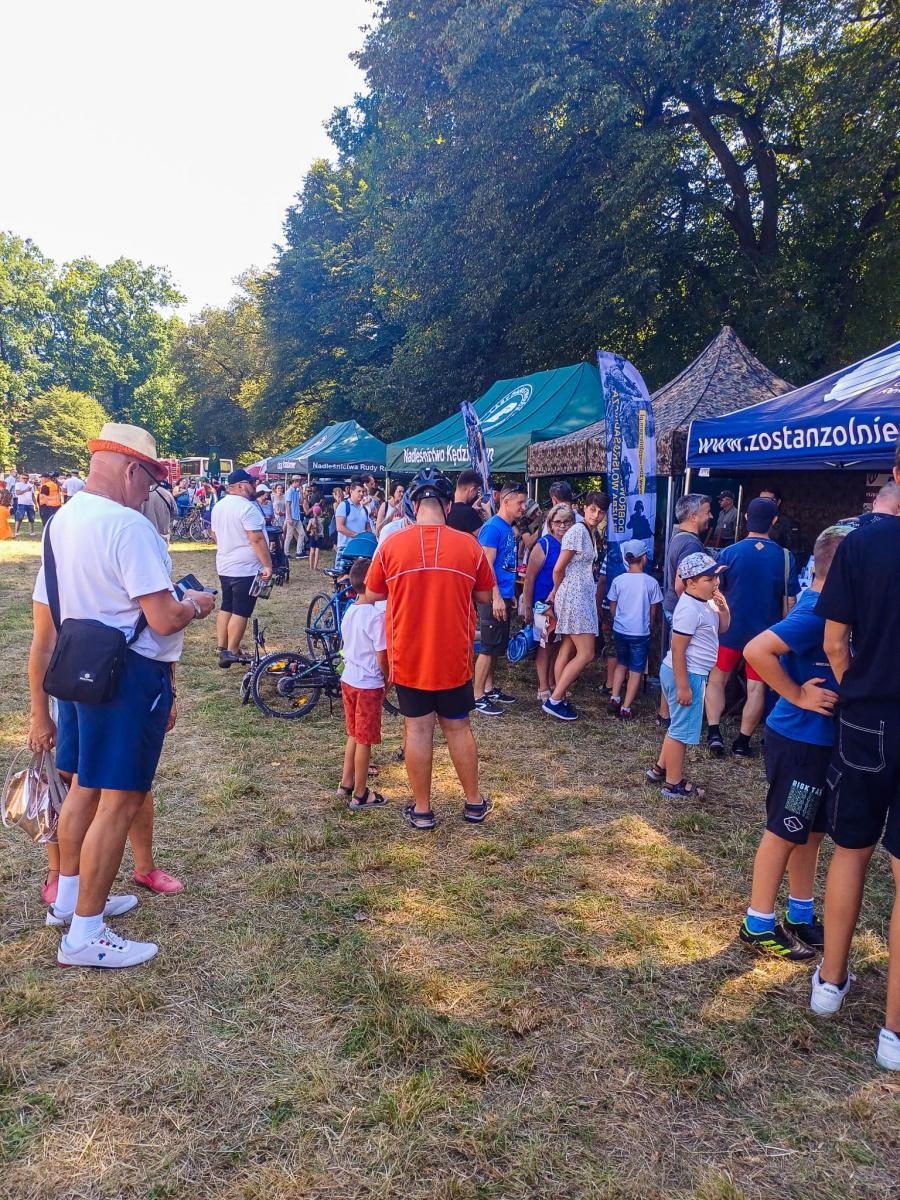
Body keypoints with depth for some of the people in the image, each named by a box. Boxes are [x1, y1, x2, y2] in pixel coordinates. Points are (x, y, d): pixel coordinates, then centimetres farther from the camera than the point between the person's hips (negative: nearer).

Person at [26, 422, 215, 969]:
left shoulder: (60, 522, 8)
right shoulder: (128, 526, -20)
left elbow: (46, 630, 11)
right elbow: (165, 620, -24)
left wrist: (41, 709, 17)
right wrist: (195, 604, -1)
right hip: (132, 677, -9)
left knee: (87, 786, 23)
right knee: (119, 801, 0)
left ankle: (70, 897, 41)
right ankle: (85, 936, 12)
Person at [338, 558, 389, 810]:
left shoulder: (350, 611, 4)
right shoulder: (377, 614, -20)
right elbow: (382, 656, -18)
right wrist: (387, 681, -3)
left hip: (348, 679, 8)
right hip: (369, 685, -8)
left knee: (354, 735, 21)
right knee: (365, 740, 4)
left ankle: (346, 783, 31)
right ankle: (360, 795, 14)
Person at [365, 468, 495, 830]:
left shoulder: (391, 545, -8)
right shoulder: (469, 546, -7)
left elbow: (372, 595, 3)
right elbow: (484, 596, 5)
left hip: (408, 658, -1)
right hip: (453, 657, 1)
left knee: (418, 730, 10)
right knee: (458, 728, 16)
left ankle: (422, 810, 20)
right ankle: (474, 803, 28)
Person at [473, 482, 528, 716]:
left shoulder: (509, 528, 13)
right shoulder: (493, 527, -14)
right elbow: (487, 565, -19)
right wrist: (496, 598, -22)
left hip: (504, 596, 9)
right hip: (493, 598, -9)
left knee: (497, 646, 15)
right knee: (489, 647, -5)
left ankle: (489, 689, 26)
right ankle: (478, 697, 3)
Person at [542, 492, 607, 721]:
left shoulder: (591, 533, 13)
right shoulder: (577, 532, -15)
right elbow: (558, 569, -13)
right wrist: (556, 591, 3)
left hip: (583, 596, 9)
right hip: (574, 596, -9)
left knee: (568, 650, 10)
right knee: (586, 653, -8)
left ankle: (557, 699, 16)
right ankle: (554, 700, -4)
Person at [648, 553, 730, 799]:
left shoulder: (706, 602, 7)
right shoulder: (690, 609, -23)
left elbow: (722, 628, 17)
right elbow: (678, 649, -24)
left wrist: (723, 608, -4)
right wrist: (683, 686, -24)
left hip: (694, 674, 10)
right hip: (686, 675, -10)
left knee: (679, 725, 22)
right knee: (683, 729, 0)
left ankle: (661, 769, 35)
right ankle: (674, 785, 12)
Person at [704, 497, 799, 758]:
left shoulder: (728, 553, -9)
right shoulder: (785, 557, -6)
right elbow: (789, 603, -2)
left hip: (730, 631, 0)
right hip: (765, 634, 0)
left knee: (716, 680, 15)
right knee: (757, 688, 10)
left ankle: (714, 733, 6)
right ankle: (742, 742, 15)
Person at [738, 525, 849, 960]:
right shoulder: (816, 613, -22)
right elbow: (756, 650, -31)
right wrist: (797, 695, -22)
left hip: (820, 739, 9)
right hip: (799, 741, -9)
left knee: (812, 831, 19)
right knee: (784, 832, 3)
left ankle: (801, 915, 34)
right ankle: (758, 924, 18)